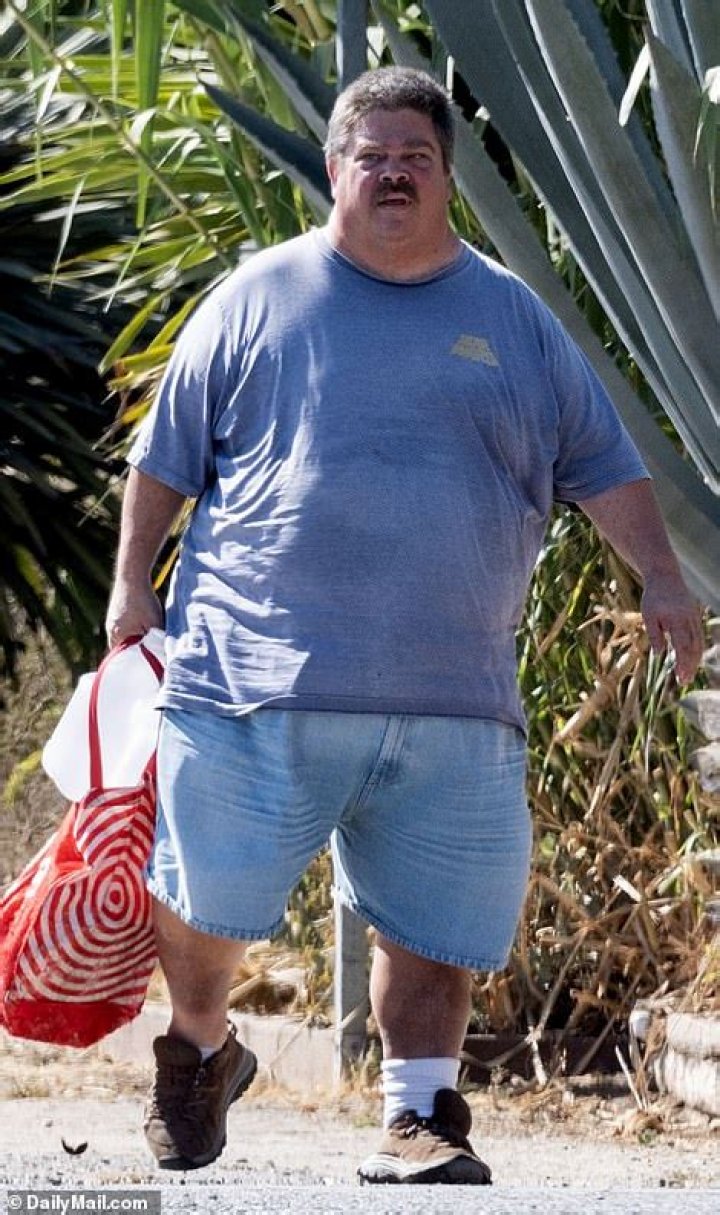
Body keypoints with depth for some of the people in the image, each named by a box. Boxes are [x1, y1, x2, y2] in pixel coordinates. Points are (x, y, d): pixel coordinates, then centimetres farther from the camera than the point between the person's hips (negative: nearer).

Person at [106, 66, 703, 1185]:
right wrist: (133, 582, 6)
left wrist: (659, 576, 4)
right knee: (206, 893, -1)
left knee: (439, 920, -1)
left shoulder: (513, 318, 13)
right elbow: (168, 453, 12)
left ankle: (418, 1121, 8)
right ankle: (200, 1049, 27)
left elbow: (601, 463, 15)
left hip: (454, 702, 2)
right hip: (258, 674, -2)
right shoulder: (257, 299, 7)